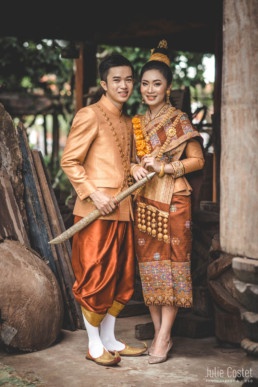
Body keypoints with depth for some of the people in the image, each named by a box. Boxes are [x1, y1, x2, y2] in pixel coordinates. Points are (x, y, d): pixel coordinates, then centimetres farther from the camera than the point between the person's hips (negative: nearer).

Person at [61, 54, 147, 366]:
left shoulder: (127, 122, 19)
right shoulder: (89, 115, -6)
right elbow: (69, 161, -10)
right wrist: (93, 194, -17)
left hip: (123, 211, 8)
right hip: (95, 211, -8)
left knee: (122, 276, 11)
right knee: (96, 277, -1)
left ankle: (109, 340, 25)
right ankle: (94, 345, 13)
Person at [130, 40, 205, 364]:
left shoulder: (179, 120, -2)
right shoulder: (136, 123, 13)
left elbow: (197, 160, -3)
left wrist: (163, 167, -14)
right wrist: (135, 168, -5)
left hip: (172, 200, -5)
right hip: (144, 200, 5)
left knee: (170, 263, -5)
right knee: (148, 264, 5)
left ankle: (164, 337, 0)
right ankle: (159, 333, 15)